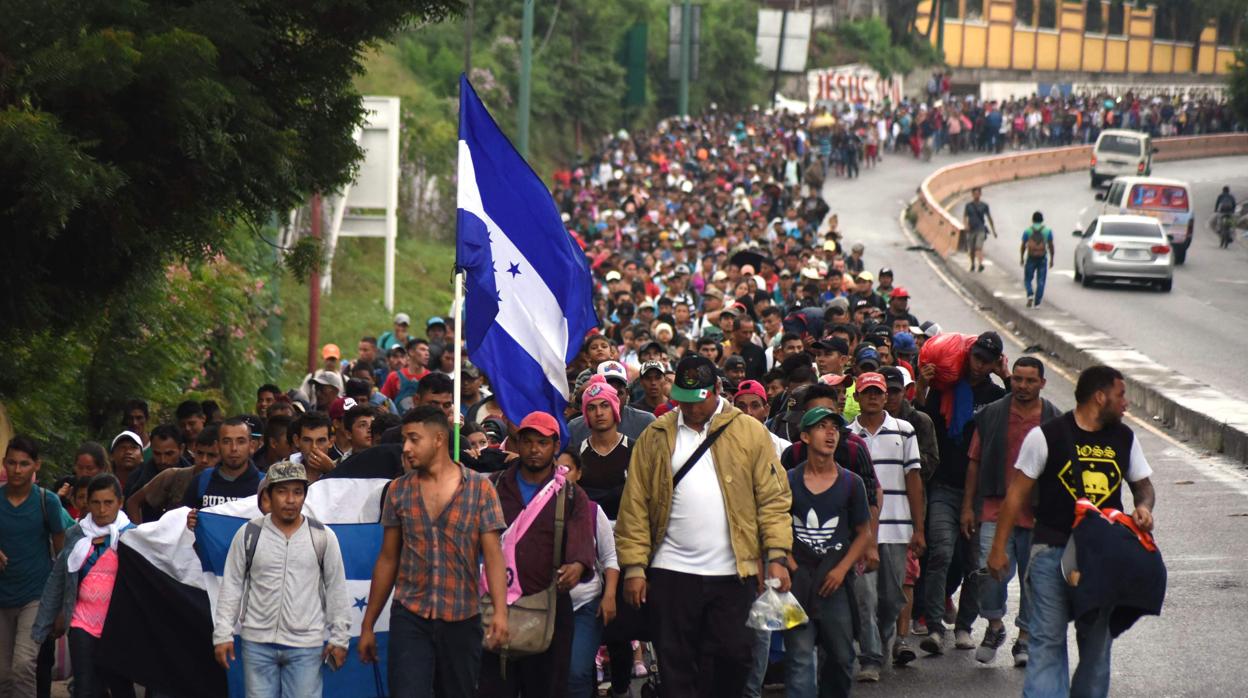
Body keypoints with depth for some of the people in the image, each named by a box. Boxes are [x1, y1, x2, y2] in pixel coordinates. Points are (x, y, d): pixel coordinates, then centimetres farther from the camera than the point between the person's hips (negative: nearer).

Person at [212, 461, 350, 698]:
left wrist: (339, 638, 5)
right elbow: (231, 586, 6)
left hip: (306, 646, -1)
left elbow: (336, 590, 7)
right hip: (257, 643, 1)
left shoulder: (322, 537, 2)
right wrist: (223, 634, 1)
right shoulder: (249, 534, 2)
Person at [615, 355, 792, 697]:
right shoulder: (655, 437, 6)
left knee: (734, 656, 0)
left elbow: (773, 499, 1)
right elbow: (635, 505, 4)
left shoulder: (751, 432, 4)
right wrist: (634, 566, -3)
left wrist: (777, 556, -9)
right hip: (671, 572, 1)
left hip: (732, 573, -1)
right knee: (676, 664, 3)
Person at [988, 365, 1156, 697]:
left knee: (1097, 641, 9)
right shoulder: (1047, 436, -4)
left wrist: (1143, 508, -4)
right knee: (1048, 638, -10)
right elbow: (1018, 492, -1)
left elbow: (1143, 485, 21)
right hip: (1052, 550, -5)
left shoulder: (1124, 439, 10)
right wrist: (999, 548, -3)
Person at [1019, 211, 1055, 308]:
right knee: (1040, 282, 6)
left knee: (1027, 279, 13)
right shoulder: (1047, 231, -1)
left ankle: (1030, 294, -12)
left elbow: (1023, 246, -1)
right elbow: (1051, 246, -1)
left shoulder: (1027, 231, -2)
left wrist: (1021, 258, 9)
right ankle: (1037, 303, 1)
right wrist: (1052, 259, 6)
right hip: (1043, 259, 0)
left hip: (1031, 258, 0)